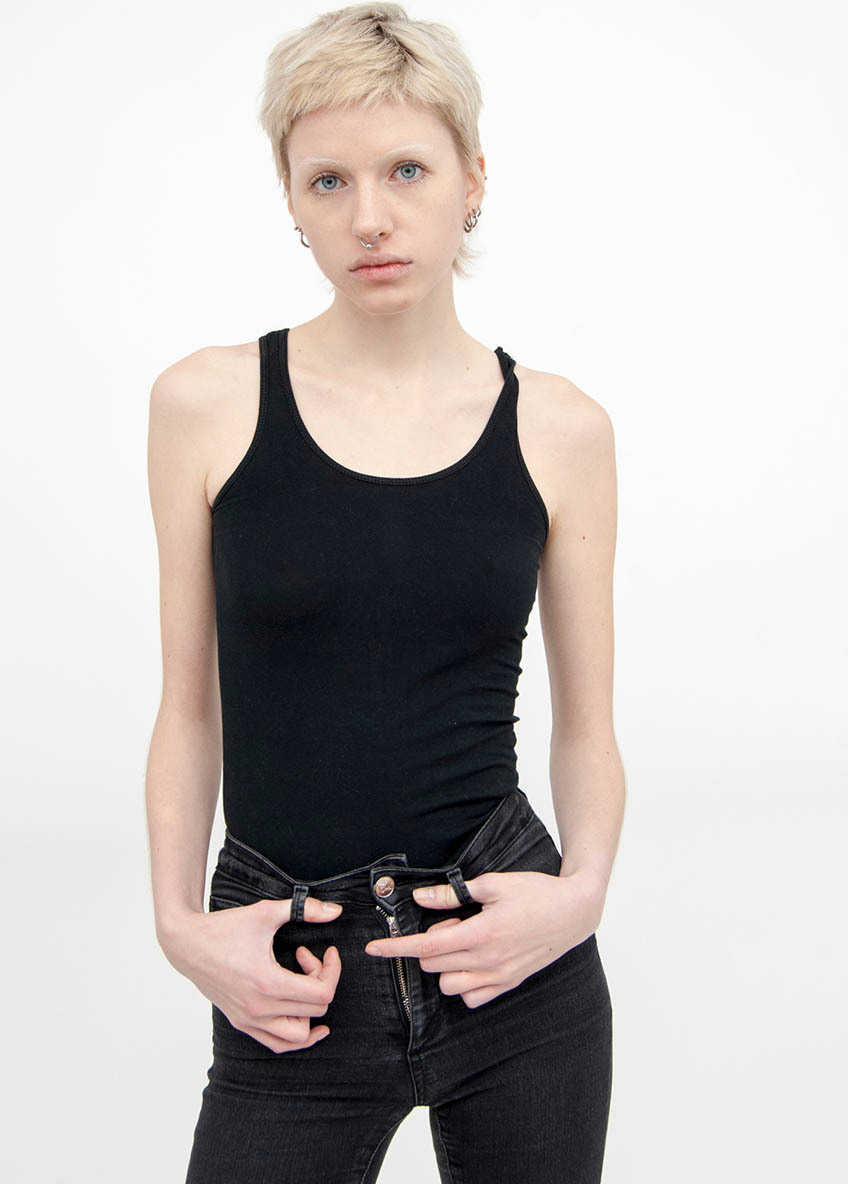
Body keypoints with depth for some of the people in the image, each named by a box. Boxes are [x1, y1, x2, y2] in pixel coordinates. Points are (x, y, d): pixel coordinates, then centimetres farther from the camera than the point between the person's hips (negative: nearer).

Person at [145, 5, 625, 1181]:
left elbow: (587, 729, 6)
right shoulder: (208, 404, -2)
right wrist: (180, 921, -8)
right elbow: (190, 709, 4)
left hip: (514, 959, 1)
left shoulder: (561, 428, -1)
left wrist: (581, 892, -11)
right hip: (292, 994, -1)